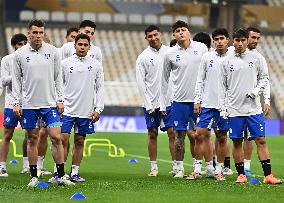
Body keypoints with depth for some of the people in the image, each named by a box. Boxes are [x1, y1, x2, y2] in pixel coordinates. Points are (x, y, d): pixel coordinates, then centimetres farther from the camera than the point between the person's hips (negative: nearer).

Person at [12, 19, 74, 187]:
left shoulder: (52, 51, 3)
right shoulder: (20, 54, 1)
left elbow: (58, 77, 8)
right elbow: (16, 79, 6)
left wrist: (60, 100, 2)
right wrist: (17, 102, 0)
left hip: (50, 103, 0)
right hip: (29, 104, 0)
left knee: (56, 137, -7)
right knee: (32, 140, 4)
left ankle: (61, 175, -2)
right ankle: (34, 176, 12)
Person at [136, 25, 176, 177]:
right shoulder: (143, 57, 0)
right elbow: (140, 82, -2)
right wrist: (148, 104, -8)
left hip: (169, 100, 1)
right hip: (151, 103, -1)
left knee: (172, 133, -2)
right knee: (152, 134, 3)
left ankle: (175, 165, 2)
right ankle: (154, 167, 10)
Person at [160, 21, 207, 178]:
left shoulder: (201, 48, 1)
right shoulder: (170, 54, 1)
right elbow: (164, 80, 9)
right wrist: (162, 104, 7)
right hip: (180, 100, 0)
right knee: (180, 136, 2)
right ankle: (179, 169, 10)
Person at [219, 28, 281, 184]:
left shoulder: (255, 58, 5)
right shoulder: (227, 61, 4)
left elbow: (264, 77, 13)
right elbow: (222, 86, 7)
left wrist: (257, 90, -6)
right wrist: (222, 107, 2)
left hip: (254, 107, 0)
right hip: (234, 109, 0)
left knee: (261, 140, -5)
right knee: (237, 142, 3)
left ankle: (268, 175, -5)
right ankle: (241, 175, 12)